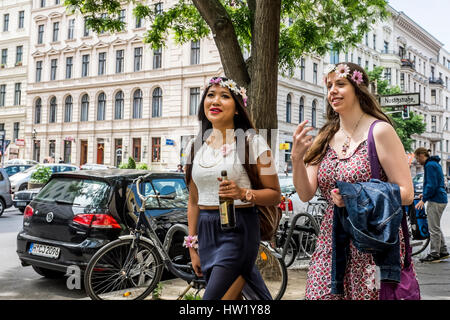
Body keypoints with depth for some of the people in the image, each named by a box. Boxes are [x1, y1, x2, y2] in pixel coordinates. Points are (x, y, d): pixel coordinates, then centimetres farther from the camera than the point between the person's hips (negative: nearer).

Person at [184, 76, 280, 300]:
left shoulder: (253, 142, -5)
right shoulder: (196, 146, 10)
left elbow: (274, 194, -3)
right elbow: (193, 201, 14)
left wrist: (244, 193, -21)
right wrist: (193, 247, 12)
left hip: (239, 229, -5)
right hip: (206, 231, 5)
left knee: (213, 295, -12)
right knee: (231, 297, 10)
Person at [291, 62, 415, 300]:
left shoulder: (379, 131, -6)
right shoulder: (325, 137, 9)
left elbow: (406, 193, -9)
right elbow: (306, 194, 4)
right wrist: (296, 158, -12)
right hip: (330, 243, 5)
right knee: (319, 296, 0)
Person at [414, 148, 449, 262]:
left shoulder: (430, 165, -15)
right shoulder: (434, 163, 16)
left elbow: (432, 185, -21)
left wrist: (424, 199, -18)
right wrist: (425, 194, 18)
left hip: (435, 201, -10)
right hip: (440, 199, 10)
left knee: (434, 229, -3)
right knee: (436, 227, 18)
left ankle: (434, 254, 3)